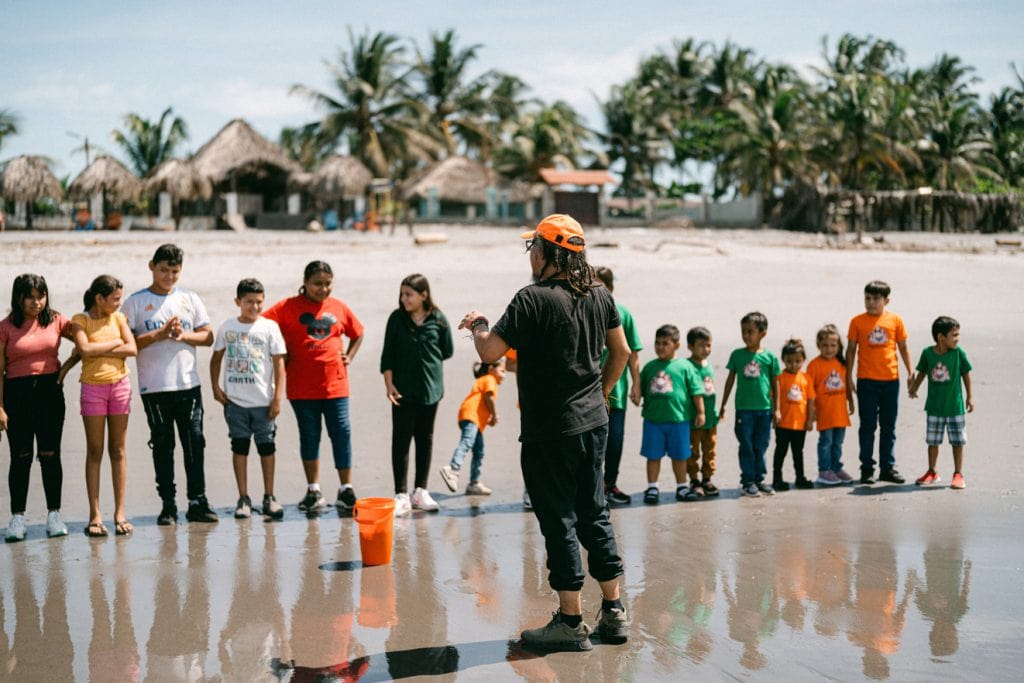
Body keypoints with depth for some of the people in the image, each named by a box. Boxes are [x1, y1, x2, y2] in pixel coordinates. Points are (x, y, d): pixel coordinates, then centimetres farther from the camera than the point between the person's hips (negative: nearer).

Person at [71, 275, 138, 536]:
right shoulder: (79, 320, -1)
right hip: (93, 387, -2)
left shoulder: (118, 318, 8)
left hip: (120, 384, 2)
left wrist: (99, 349, -11)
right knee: (94, 451, 0)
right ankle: (95, 515, 2)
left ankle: (120, 512, 7)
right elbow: (84, 349, -17)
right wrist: (115, 343, -7)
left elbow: (132, 349, -5)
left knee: (117, 450, 4)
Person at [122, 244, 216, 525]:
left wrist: (184, 335, -8)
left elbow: (208, 336, 9)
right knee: (162, 445, 3)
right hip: (154, 386, -2)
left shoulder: (190, 299, 11)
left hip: (189, 384, 2)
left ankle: (198, 502, 7)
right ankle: (168, 505, 9)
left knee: (194, 442, 0)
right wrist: (158, 335, -14)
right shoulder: (136, 302, 3)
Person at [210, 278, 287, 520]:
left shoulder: (269, 327, -1)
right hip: (234, 400, 1)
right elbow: (216, 357, 14)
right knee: (239, 446, 4)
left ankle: (269, 498, 13)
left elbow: (279, 363, -2)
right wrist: (215, 386, 3)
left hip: (263, 400, -1)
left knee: (266, 446, 4)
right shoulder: (227, 327, 5)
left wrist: (277, 397, -7)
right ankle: (243, 498, 11)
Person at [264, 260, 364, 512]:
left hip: (335, 383, 1)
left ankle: (346, 489, 7)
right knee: (309, 435, 8)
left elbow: (357, 333, 22)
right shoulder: (289, 307, -1)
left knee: (341, 433, 0)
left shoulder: (339, 308, 7)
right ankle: (313, 491, 17)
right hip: (302, 386, -1)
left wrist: (349, 357, 9)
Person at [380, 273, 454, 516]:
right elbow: (387, 354, 0)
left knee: (425, 439, 10)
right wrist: (389, 384, -6)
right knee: (401, 439, -3)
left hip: (430, 387, 1)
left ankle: (420, 491, 20)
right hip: (403, 389, -1)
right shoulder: (397, 318, -1)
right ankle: (402, 495, 2)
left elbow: (447, 351, 8)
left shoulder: (438, 320, -2)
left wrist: (428, 361, 8)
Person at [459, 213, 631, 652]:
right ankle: (614, 612, 20)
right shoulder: (599, 295, 6)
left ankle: (571, 622, 5)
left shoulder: (534, 299, -17)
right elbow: (620, 351, 15)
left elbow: (490, 352, -19)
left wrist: (478, 326, 2)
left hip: (549, 431, -7)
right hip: (593, 423, 7)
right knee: (594, 513, 15)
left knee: (559, 520, 0)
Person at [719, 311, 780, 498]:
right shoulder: (737, 355, 2)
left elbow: (775, 384, 8)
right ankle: (747, 481, 9)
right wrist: (723, 405, 11)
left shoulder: (770, 357, 1)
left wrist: (776, 409, 8)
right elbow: (730, 380, 10)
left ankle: (759, 479, 19)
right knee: (746, 446, 2)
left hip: (764, 409, 0)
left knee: (760, 447, 7)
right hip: (743, 408, 0)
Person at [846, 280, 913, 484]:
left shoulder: (895, 320, 2)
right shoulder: (858, 321, 0)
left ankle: (888, 468, 17)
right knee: (867, 426, 3)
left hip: (891, 379, 2)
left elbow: (903, 347, 10)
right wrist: (849, 377, 0)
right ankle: (867, 469, 9)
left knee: (889, 427, 9)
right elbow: (851, 349, 4)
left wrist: (910, 371, 5)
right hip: (866, 381, -2)